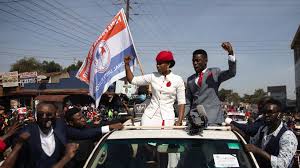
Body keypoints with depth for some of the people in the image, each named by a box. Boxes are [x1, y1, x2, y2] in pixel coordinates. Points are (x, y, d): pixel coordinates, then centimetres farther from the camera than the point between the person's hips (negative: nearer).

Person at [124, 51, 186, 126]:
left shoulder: (178, 80, -1)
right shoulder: (153, 77, 5)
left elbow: (181, 102, -2)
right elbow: (132, 80, 7)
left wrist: (179, 120, -11)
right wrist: (127, 65, -4)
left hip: (167, 117, -2)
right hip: (150, 115, 2)